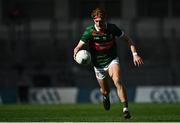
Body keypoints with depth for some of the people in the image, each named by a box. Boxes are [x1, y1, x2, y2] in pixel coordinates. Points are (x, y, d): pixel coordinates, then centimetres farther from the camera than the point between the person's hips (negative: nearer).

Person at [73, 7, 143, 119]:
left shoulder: (112, 28, -13)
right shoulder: (90, 31, -18)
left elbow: (127, 39, -1)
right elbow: (78, 47, -15)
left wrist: (135, 54, -10)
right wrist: (76, 53, -39)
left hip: (112, 60, -1)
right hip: (99, 65, 1)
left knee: (117, 81, -27)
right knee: (105, 90, 13)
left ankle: (125, 109, -29)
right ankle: (106, 96, 53)